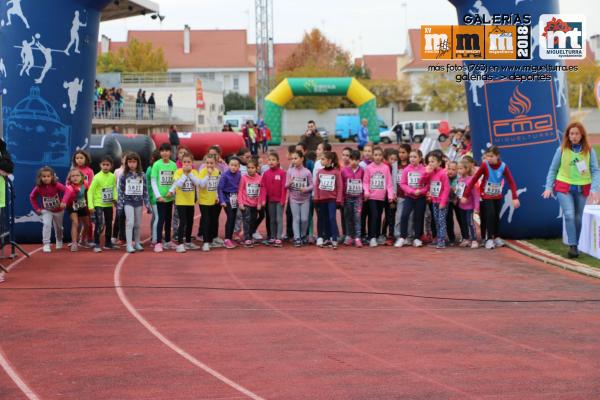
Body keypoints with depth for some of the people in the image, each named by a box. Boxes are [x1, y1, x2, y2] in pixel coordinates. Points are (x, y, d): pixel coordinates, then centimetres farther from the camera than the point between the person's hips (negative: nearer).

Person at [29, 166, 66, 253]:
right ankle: (46, 244, -20)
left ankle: (59, 242, 48)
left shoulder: (57, 185, -26)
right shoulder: (38, 188, -18)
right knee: (47, 224, -24)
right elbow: (32, 197, -3)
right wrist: (36, 208, -8)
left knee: (58, 227, 20)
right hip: (46, 211, 0)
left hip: (59, 210, 0)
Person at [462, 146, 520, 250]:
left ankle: (497, 237, 25)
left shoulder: (503, 167, -16)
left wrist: (515, 198, -25)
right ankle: (489, 239, -7)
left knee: (496, 216, 8)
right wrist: (465, 195, -17)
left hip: (498, 196, 2)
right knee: (490, 215, -15)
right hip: (486, 196, -2)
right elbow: (474, 179, -16)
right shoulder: (485, 165, -19)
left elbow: (511, 182, -14)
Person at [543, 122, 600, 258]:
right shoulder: (562, 150, -4)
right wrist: (549, 187, -1)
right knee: (569, 215, -14)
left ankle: (575, 246, 20)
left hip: (582, 189, 1)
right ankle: (573, 246, -12)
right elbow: (553, 169, 4)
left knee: (578, 218, 9)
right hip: (564, 187, -1)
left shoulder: (589, 151, -3)